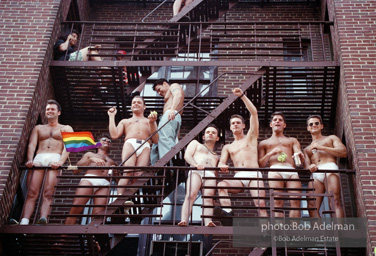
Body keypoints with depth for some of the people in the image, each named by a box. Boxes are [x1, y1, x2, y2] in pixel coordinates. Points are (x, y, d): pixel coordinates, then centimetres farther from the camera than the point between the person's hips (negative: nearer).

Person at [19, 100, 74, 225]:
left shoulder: (66, 128, 23)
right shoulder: (38, 128, 31)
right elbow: (32, 145, 15)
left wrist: (61, 161, -15)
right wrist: (30, 160, -7)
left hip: (55, 158, -2)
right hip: (38, 158, 2)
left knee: (48, 193, -23)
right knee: (32, 192, -18)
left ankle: (43, 219, -43)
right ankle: (24, 222, -33)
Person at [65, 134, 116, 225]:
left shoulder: (112, 162, 39)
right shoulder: (90, 154, 33)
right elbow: (76, 170, 18)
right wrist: (91, 159, 4)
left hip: (104, 184, 2)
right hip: (89, 179, -1)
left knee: (98, 214, -22)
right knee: (76, 208, -25)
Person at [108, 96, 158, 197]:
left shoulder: (150, 121, 36)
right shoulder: (124, 121, 37)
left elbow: (155, 140, 19)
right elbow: (114, 135, 16)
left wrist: (152, 123, 7)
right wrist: (112, 117, 24)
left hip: (145, 147, 0)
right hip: (130, 144, 0)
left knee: (138, 175, -25)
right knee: (128, 172, -28)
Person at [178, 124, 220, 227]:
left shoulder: (216, 156, 44)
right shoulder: (196, 143, 33)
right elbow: (187, 155, 13)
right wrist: (196, 164, -7)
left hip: (211, 174, 3)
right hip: (196, 171, -2)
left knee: (208, 198, -26)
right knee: (190, 195, -29)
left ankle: (208, 222, -46)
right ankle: (184, 221, -44)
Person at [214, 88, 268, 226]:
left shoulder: (251, 137, 21)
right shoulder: (228, 147, 29)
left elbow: (254, 113, 11)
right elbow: (221, 163, 14)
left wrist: (242, 95, 8)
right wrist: (222, 166, -12)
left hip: (254, 175, -2)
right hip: (238, 177, 2)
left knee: (260, 204, -23)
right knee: (221, 185, -31)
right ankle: (228, 213, -49)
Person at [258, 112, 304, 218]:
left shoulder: (292, 141, 33)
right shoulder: (264, 143, 30)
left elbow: (300, 160, 16)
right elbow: (260, 164, 17)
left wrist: (300, 156, -10)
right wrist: (271, 153, 0)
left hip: (292, 171, 1)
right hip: (275, 170, -1)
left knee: (295, 201, -22)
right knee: (277, 202, -21)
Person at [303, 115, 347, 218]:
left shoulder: (331, 138, 26)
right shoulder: (307, 149, 36)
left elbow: (344, 152, 8)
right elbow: (306, 165, 18)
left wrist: (321, 147, 3)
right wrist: (310, 167, -10)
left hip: (330, 168, -3)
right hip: (315, 174, 3)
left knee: (335, 201, -24)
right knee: (312, 205, -19)